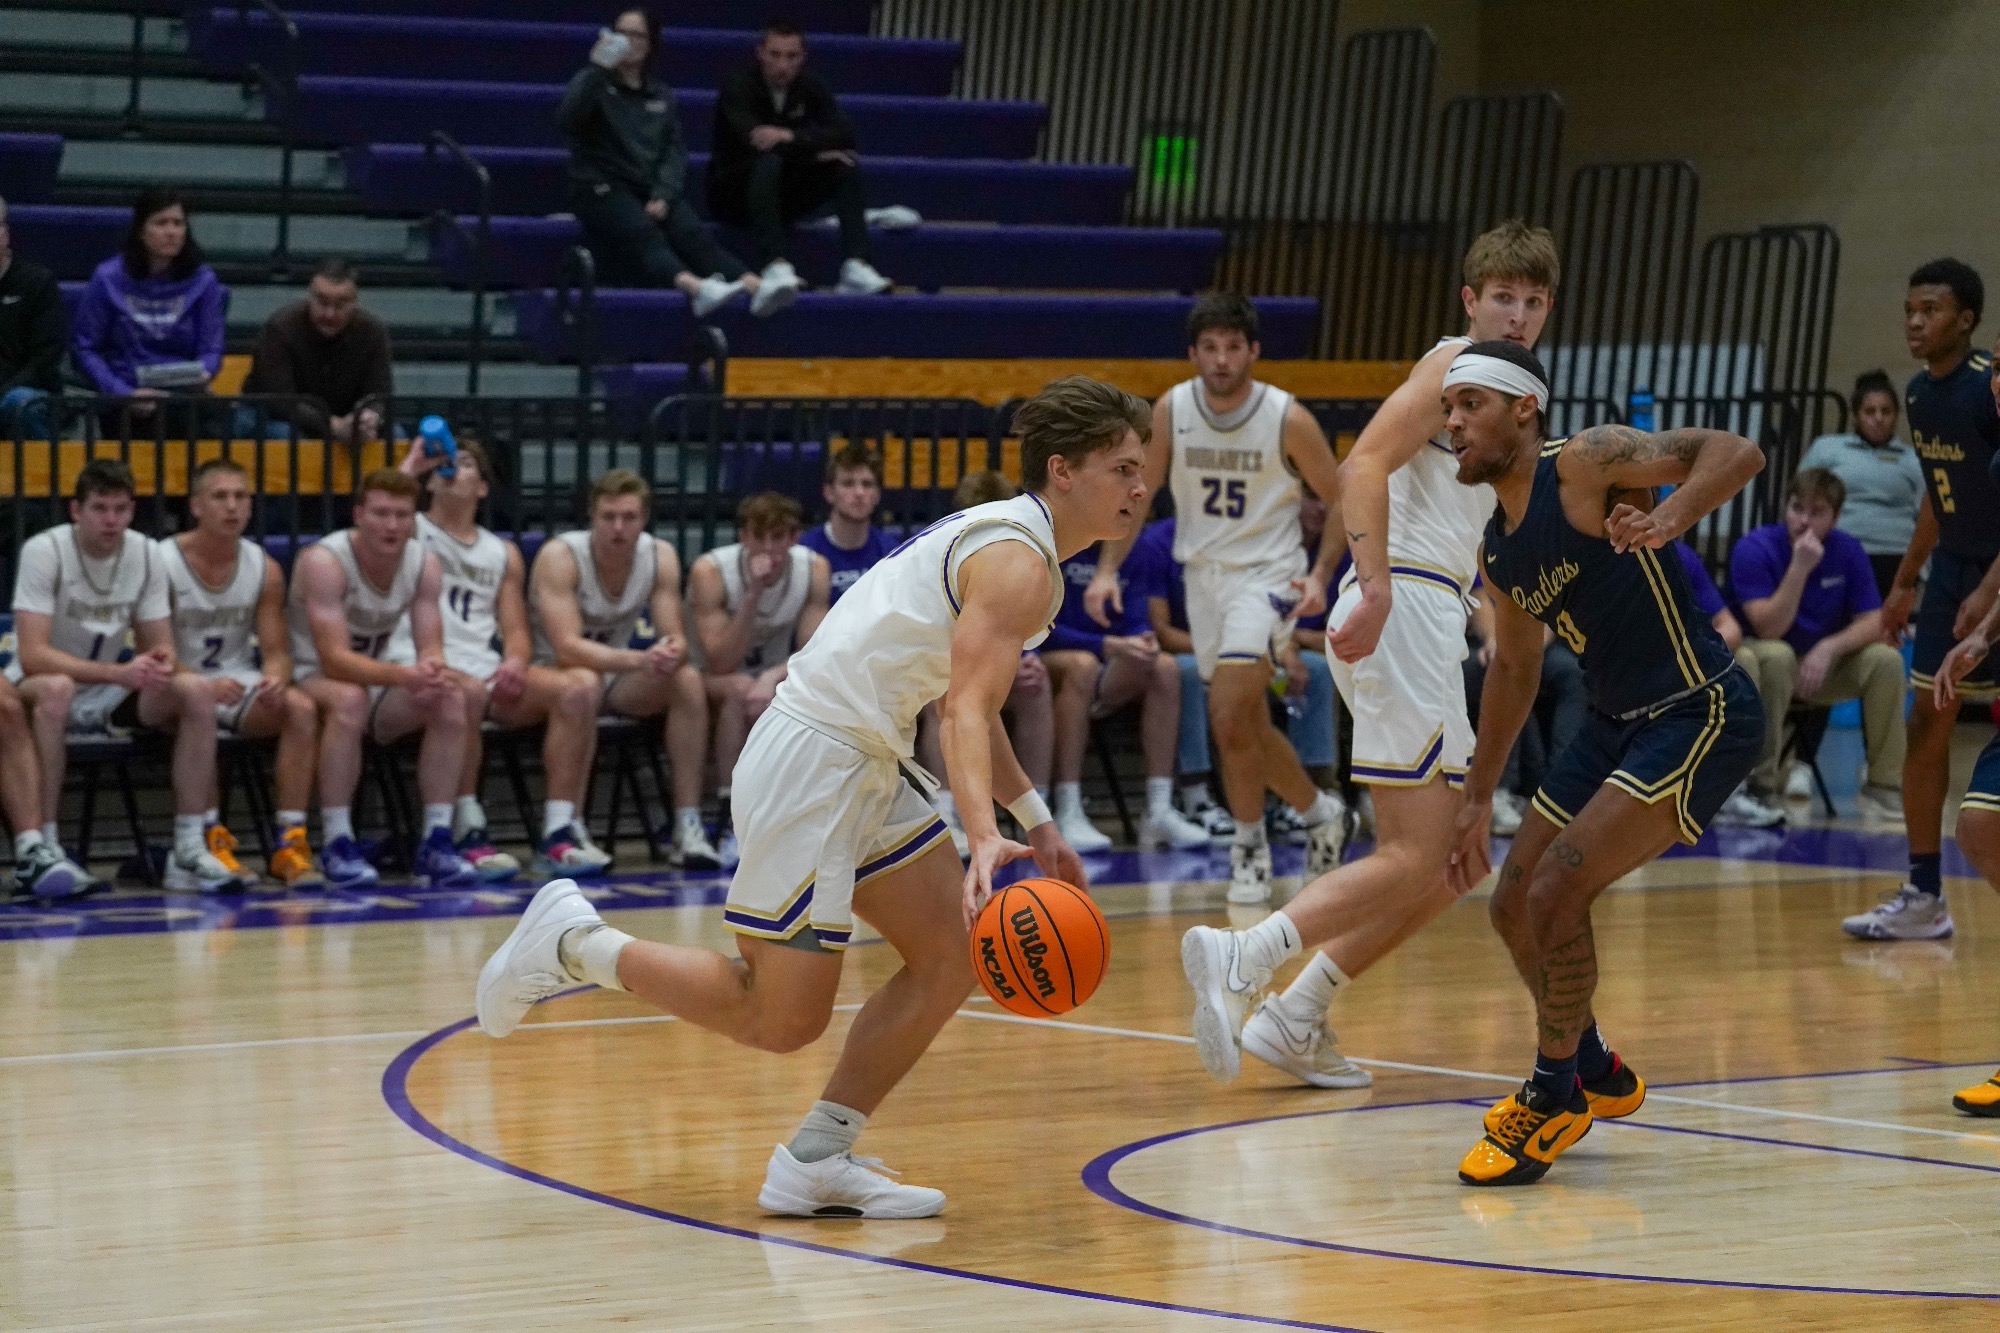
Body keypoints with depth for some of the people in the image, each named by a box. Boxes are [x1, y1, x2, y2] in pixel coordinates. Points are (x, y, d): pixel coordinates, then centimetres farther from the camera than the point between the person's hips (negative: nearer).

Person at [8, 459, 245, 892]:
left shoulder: (146, 555, -3)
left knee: (194, 691, -19)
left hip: (109, 694, 5)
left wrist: (160, 664, -24)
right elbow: (32, 656, -26)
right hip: (38, 688, -5)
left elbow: (161, 649, 3)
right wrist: (120, 673, -36)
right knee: (56, 689, -39)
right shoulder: (44, 551, -18)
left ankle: (189, 852, -17)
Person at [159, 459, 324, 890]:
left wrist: (276, 679, -24)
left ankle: (291, 840, -24)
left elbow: (276, 652, 2)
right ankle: (211, 836, -29)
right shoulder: (160, 563, -12)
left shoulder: (265, 570, 1)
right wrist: (204, 685, -33)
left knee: (301, 706, -24)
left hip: (237, 683, 4)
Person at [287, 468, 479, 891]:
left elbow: (431, 647, -10)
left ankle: (436, 842, -18)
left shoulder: (424, 564, -5)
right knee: (350, 699, -39)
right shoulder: (323, 562, -23)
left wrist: (434, 671, -36)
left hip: (377, 678, 6)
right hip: (311, 678, -6)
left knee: (454, 700, -21)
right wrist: (403, 675, -46)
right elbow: (335, 659, -30)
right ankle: (337, 845, -33)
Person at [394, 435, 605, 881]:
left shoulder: (503, 554, 25)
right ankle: (468, 833, -32)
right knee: (464, 690, -40)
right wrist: (409, 466, -2)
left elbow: (516, 631, 16)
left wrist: (516, 662, -7)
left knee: (581, 684, -20)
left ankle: (559, 833, -25)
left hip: (488, 674, 5)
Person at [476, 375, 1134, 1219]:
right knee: (781, 1018, -7)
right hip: (813, 760, -11)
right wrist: (983, 839, -42)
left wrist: (1034, 820, 28)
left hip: (863, 765, 11)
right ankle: (575, 944, 4)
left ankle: (816, 1162, 9)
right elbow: (966, 716, -28)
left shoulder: (1004, 540, 17)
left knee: (954, 957, 7)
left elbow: (966, 705, 29)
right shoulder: (1017, 564, -15)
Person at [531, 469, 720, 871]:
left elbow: (675, 639, -10)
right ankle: (562, 829, -40)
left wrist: (671, 653, -37)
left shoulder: (661, 556, -7)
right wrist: (638, 660, -47)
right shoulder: (560, 557, -22)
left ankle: (689, 827, -22)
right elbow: (567, 647, -32)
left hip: (613, 675, 5)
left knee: (688, 680, -22)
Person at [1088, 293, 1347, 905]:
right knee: (1249, 726, 11)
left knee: (1229, 713, -21)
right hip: (1203, 573, 5)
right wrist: (1107, 570, -9)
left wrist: (1320, 574, -17)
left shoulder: (1289, 420, -15)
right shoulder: (1170, 411, -6)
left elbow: (1343, 503, -4)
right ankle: (1320, 812, 35)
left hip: (1266, 573, -5)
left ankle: (1249, 845, -4)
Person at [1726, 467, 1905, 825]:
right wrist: (1800, 567, -34)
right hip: (1762, 661, -4)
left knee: (1886, 660, -21)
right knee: (1777, 656, -38)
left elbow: (1874, 623, -9)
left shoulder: (1848, 550, -6)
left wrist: (1830, 648, -28)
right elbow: (1769, 629, -26)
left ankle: (1884, 786, -9)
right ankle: (1762, 782, -27)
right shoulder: (1754, 548, -18)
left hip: (1824, 666, 4)